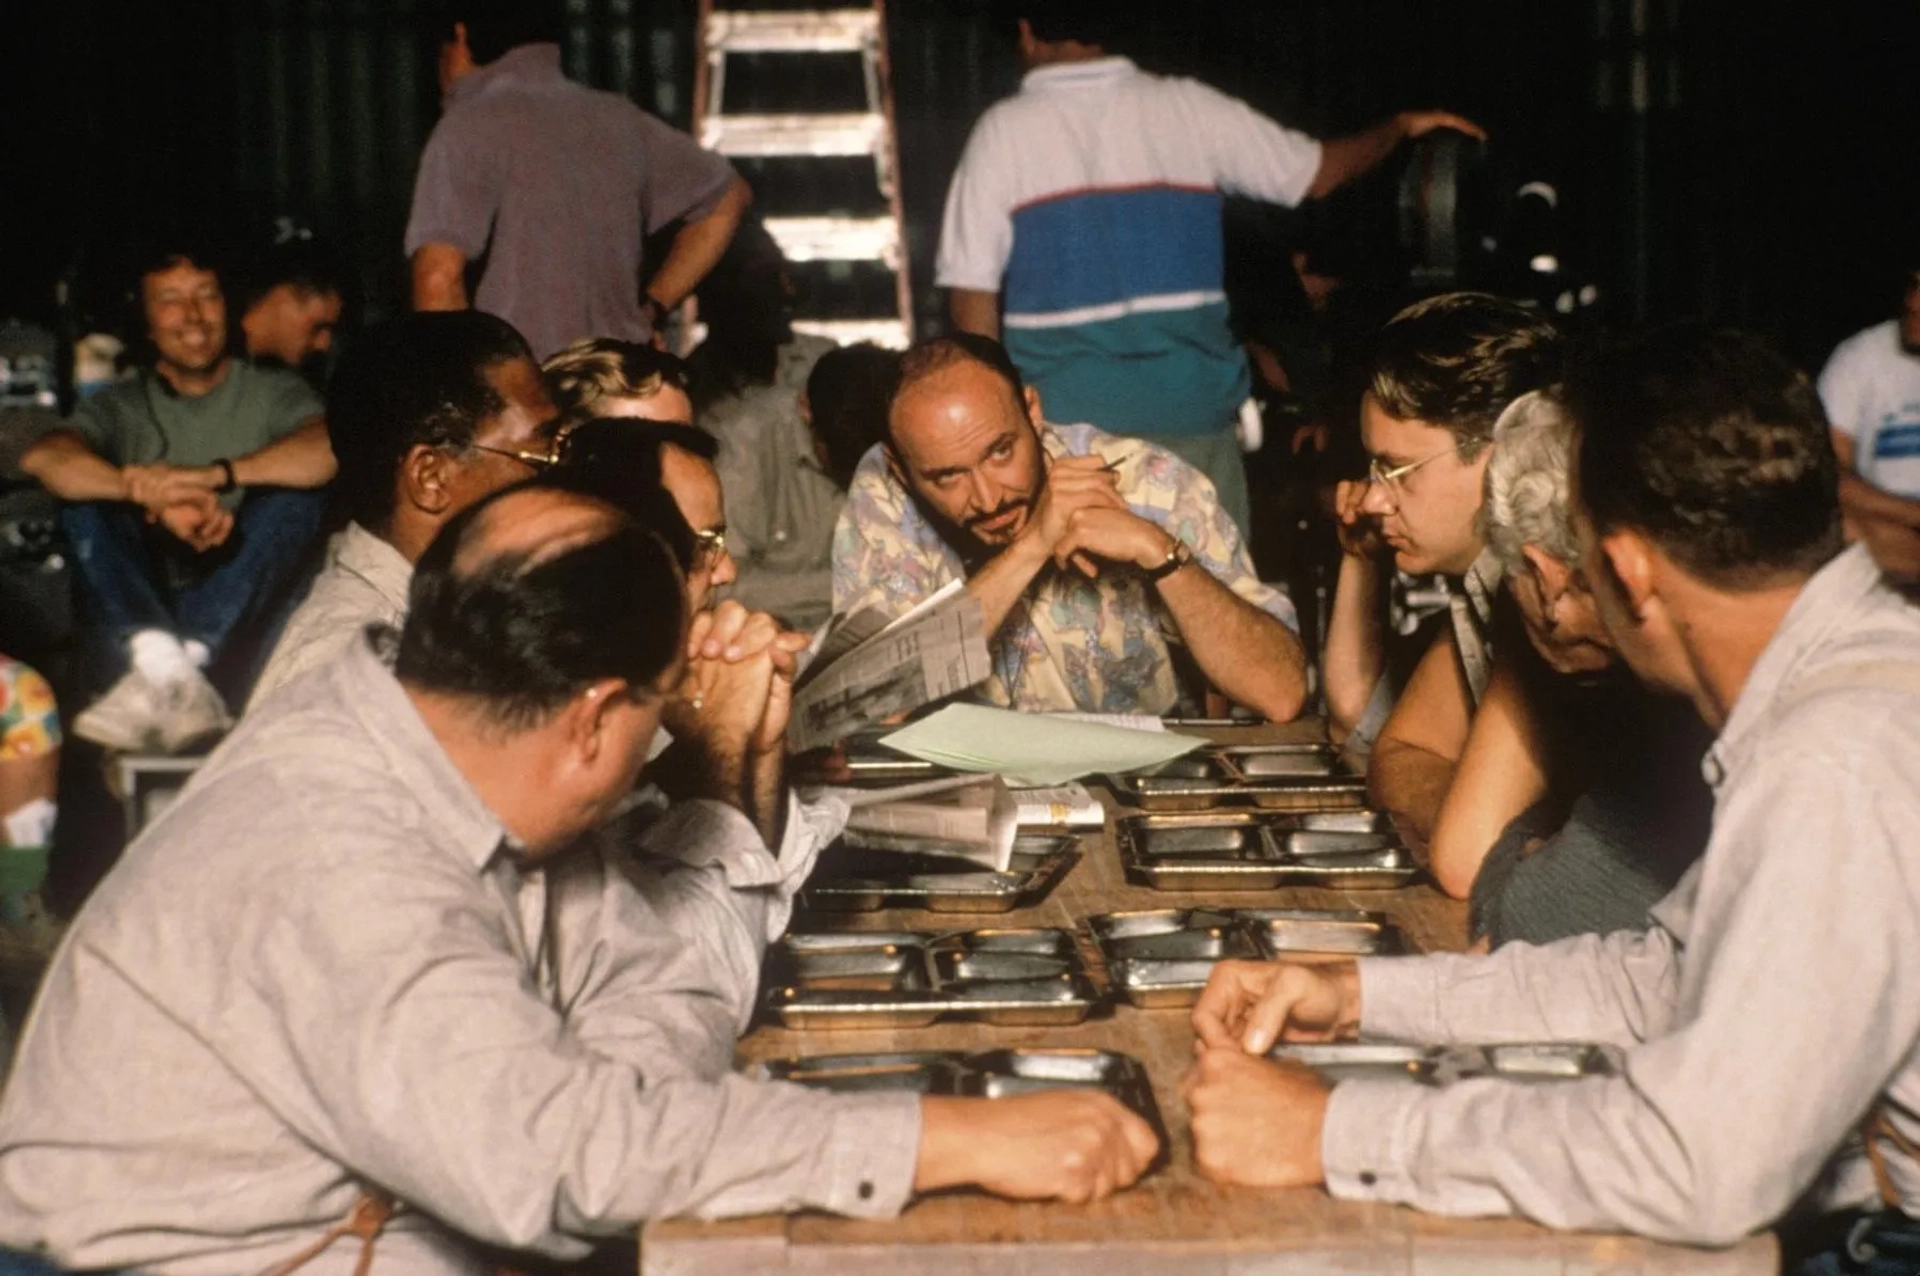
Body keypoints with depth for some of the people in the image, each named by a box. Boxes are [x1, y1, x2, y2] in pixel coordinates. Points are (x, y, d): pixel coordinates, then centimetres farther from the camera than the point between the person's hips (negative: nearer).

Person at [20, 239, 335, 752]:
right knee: (86, 500, -17)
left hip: (239, 608, -1)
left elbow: (332, 450, -15)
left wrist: (216, 475, -29)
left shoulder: (273, 392, 10)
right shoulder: (122, 406, 12)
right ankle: (164, 665, -42)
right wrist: (155, 495, -30)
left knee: (296, 492, -22)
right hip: (142, 611, 1)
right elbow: (41, 457, -12)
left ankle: (162, 680, -36)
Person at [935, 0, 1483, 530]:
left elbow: (972, 294, -5)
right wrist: (1402, 125, 32)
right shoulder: (1187, 106, 5)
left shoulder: (1003, 130, -1)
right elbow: (1319, 173, 13)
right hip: (1191, 409, 2)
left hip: (1063, 419, -2)